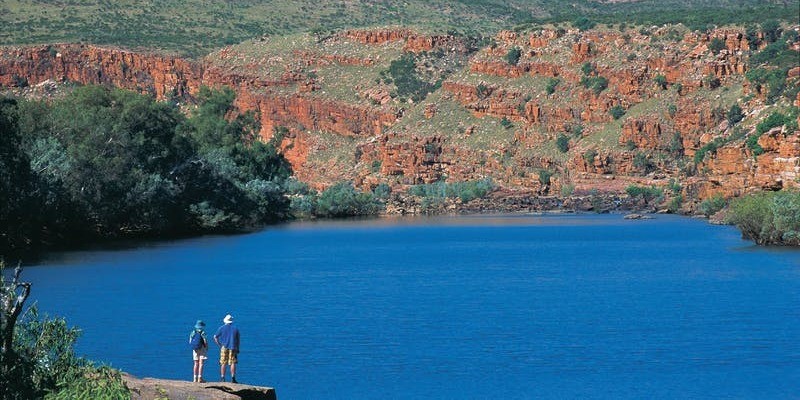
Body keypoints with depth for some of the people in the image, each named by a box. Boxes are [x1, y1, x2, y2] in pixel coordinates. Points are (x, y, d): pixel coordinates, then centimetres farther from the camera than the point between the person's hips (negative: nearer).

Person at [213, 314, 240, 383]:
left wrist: (219, 345, 10)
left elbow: (215, 337, 2)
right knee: (233, 363, 0)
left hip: (224, 347, -1)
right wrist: (238, 349, 15)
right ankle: (233, 378, -5)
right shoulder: (235, 328, 6)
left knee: (223, 363, 4)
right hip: (233, 348, 1)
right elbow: (238, 340, 9)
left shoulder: (222, 328, 1)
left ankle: (222, 378, 2)